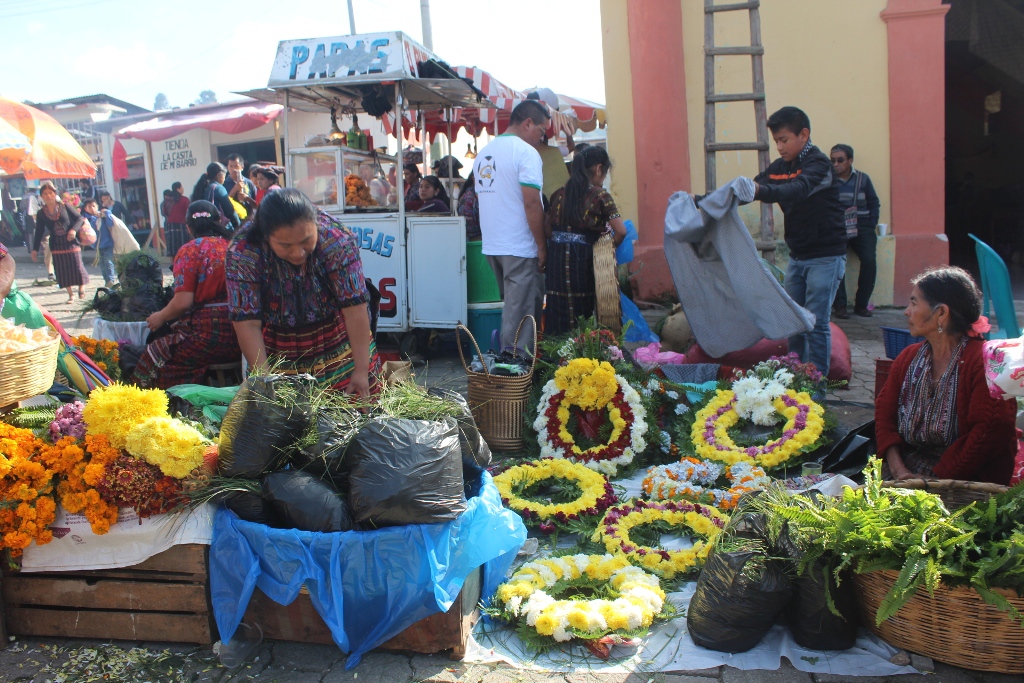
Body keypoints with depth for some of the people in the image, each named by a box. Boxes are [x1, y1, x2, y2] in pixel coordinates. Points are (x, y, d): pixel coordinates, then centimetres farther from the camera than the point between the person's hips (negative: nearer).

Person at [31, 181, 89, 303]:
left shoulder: (64, 207, -1)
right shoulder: (41, 213, 5)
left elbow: (79, 218, -1)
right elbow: (39, 232, 9)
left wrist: (74, 229, -20)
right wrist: (35, 249, 7)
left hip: (71, 242, -2)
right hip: (57, 245, 2)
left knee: (77, 266, -4)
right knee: (63, 270, 3)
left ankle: (81, 286, 22)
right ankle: (71, 294, 13)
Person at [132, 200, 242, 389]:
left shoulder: (190, 250, -5)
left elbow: (182, 302, -12)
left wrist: (160, 317, 8)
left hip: (209, 334, -6)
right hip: (240, 334, 6)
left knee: (153, 358, 13)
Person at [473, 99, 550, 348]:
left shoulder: (483, 153, 14)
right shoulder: (526, 152, -12)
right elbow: (531, 202, -18)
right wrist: (542, 246, -12)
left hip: (491, 246, 8)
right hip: (519, 248, -8)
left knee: (512, 307, 20)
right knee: (520, 315, -2)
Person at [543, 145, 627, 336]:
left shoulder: (559, 194, 10)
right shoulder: (600, 195, -4)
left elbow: (547, 229, 11)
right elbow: (621, 231, -10)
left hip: (556, 258, 4)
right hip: (583, 260, -4)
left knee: (558, 310, 8)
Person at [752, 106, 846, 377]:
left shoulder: (818, 163, -15)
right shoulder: (779, 167, 8)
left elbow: (799, 189, -35)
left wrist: (760, 190, -53)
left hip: (825, 256, -7)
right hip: (797, 256, 7)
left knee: (816, 323, -9)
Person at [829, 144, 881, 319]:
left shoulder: (862, 178, 11)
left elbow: (874, 203, 15)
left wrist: (871, 225, 3)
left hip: (861, 227, 2)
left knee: (869, 260, -19)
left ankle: (861, 304, -4)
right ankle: (840, 305, -18)